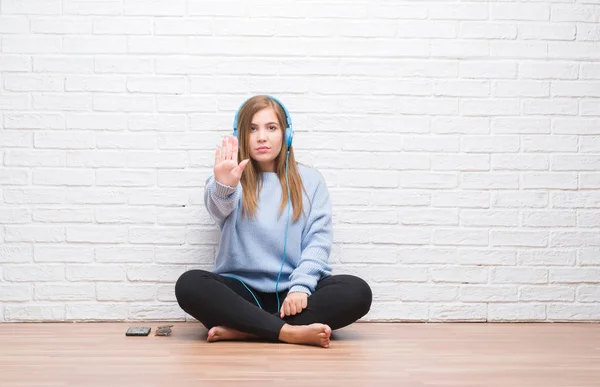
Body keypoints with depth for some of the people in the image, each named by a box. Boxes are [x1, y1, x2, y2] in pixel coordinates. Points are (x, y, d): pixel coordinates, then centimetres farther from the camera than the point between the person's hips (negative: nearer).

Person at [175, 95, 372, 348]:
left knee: (358, 291, -27)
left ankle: (243, 330, -28)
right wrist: (223, 187, -43)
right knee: (189, 285, -30)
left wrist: (301, 286, -16)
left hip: (293, 292, 1)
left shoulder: (309, 180, 11)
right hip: (242, 288, -1)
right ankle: (289, 332, -34)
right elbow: (219, 208, -18)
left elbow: (319, 238, 2)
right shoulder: (233, 178, 6)